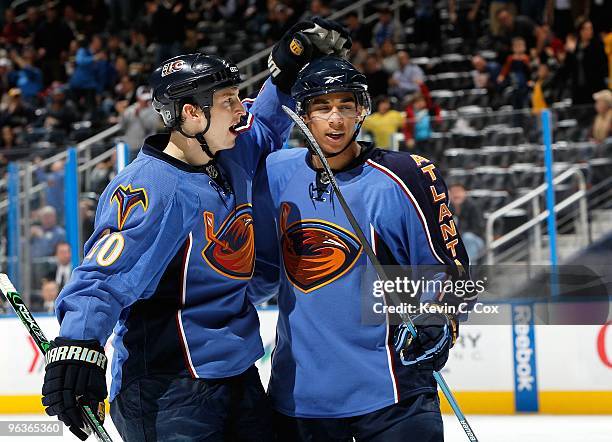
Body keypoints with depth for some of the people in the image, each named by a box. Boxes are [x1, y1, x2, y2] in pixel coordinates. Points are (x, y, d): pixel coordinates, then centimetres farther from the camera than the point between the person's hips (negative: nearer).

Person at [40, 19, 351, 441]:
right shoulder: (150, 189, -20)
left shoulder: (231, 158, 6)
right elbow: (103, 275, -27)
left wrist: (290, 69, 16)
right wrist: (78, 345, -41)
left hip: (238, 374, 9)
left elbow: (265, 126, 29)